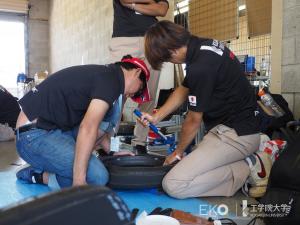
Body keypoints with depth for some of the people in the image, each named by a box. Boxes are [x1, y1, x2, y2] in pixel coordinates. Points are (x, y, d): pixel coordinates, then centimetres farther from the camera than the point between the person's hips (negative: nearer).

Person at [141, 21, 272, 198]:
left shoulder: (201, 67, -24)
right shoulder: (202, 45, 5)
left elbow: (194, 121, -11)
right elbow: (184, 90, 17)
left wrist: (178, 152, 6)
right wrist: (156, 117, 15)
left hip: (236, 135, -10)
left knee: (173, 185, -17)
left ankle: (248, 169, -6)